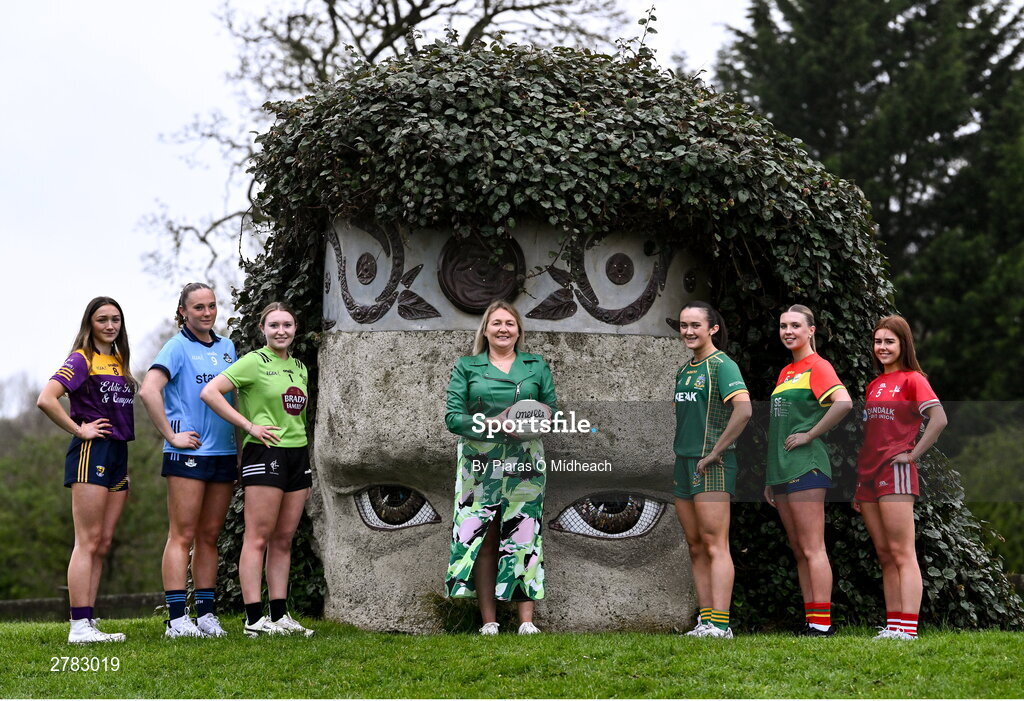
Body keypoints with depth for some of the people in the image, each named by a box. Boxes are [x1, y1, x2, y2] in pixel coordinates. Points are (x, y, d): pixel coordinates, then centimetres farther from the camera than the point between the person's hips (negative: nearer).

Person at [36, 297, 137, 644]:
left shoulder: (120, 361, 17)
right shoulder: (81, 360, -6)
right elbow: (46, 399, -19)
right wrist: (79, 430, -13)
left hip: (117, 454, 8)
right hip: (91, 453, -8)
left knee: (102, 544, 8)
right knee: (88, 543, -9)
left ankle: (88, 624, 11)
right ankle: (79, 626, -8)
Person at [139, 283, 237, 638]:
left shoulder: (227, 348, 15)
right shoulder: (177, 347, -5)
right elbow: (148, 391, -17)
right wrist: (171, 435, -16)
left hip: (224, 453, 6)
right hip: (188, 452, -6)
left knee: (209, 535, 9)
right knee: (182, 535, -5)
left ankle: (206, 613, 14)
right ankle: (177, 619, -4)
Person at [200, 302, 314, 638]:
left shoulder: (299, 367, 17)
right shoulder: (254, 362, -5)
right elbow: (209, 392, -13)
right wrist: (249, 425, -14)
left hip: (297, 454, 7)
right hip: (265, 454, -7)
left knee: (284, 539, 9)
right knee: (258, 538, -6)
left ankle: (279, 615, 13)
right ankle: (254, 619, -5)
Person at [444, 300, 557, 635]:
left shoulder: (537, 366, 14)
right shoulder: (466, 367, 9)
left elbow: (553, 411, 12)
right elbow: (453, 416, 1)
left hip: (524, 466, 1)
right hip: (481, 465, -1)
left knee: (524, 539, -3)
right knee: (483, 540, -1)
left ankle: (527, 620, 0)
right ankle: (489, 622, 4)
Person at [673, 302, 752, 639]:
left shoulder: (722, 365, -8)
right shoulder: (684, 370, 17)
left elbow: (743, 409, -22)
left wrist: (715, 452, -18)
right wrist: (681, 452, 13)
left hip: (712, 465, -9)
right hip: (684, 463, 9)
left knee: (714, 544, -11)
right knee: (696, 548, 8)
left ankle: (719, 624, -13)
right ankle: (705, 621, 11)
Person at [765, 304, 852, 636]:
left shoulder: (817, 366, -7)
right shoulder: (785, 372, 19)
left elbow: (844, 402, -26)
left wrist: (809, 435, -17)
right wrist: (770, 478, 22)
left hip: (805, 465, -9)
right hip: (781, 469, 9)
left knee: (812, 549, -9)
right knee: (798, 549, 10)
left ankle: (822, 624, -8)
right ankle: (811, 621, 13)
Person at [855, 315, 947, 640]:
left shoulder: (912, 379, -2)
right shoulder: (874, 385, 19)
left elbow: (939, 419, -16)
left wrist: (913, 454, -14)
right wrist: (858, 483, 16)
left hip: (895, 472, -8)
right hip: (868, 474, 8)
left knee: (901, 552, -10)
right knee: (884, 555, 8)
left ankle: (908, 628, -13)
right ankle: (893, 626, 10)